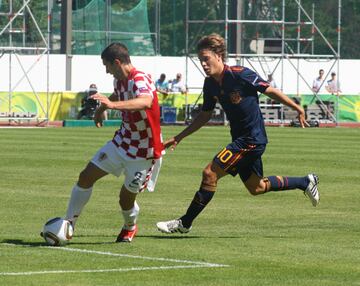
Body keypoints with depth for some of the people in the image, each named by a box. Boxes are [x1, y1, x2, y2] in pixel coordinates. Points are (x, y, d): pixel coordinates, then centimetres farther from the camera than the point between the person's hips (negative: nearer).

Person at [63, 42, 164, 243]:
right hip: (123, 141, 8)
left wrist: (112, 105, -63)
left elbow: (146, 102, -51)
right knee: (86, 177, 1)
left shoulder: (141, 81, -27)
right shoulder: (120, 80, 1)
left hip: (145, 151, -8)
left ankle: (130, 228, 33)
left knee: (126, 198, 0)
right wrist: (101, 110, 42)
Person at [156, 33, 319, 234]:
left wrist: (298, 109, -7)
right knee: (257, 188, 20)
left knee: (210, 174, -14)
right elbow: (205, 116, 15)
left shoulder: (240, 75, -20)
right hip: (240, 139, 9)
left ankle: (185, 223, -3)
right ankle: (306, 182, 37)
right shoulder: (210, 84, 2)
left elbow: (270, 91, -10)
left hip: (252, 140, -9)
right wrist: (178, 138, 12)